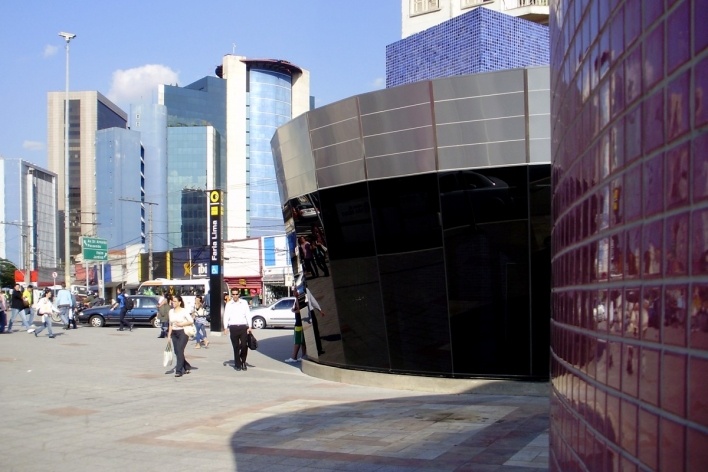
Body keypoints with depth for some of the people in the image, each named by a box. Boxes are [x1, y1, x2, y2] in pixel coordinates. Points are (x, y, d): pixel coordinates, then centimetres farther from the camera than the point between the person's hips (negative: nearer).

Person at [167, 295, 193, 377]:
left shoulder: (184, 311, -7)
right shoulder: (171, 311, 10)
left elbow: (191, 321, -8)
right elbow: (170, 324, 15)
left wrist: (181, 324, -16)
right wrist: (169, 335, 12)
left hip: (183, 332, -6)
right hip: (174, 333, 6)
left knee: (180, 351, -13)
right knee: (176, 352, 7)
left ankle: (179, 371, -11)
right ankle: (187, 367, 25)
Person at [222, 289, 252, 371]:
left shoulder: (244, 303, 8)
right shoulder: (229, 304, 8)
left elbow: (248, 315, 5)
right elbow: (226, 316, 3)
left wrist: (249, 327, -4)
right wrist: (225, 327, -10)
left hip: (243, 327, 0)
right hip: (233, 328, 0)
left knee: (244, 345, -8)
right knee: (236, 347, 2)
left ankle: (243, 362, 14)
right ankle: (237, 364, 11)